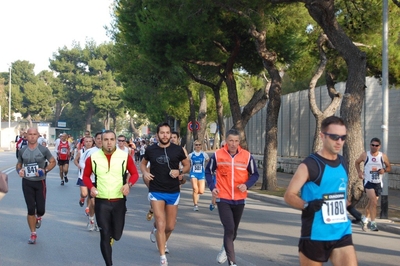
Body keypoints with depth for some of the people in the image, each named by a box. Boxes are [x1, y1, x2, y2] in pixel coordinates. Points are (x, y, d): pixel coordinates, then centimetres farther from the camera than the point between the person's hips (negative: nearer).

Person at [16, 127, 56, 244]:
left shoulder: (43, 150, -5)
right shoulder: (22, 151, 2)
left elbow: (53, 162, 2)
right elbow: (19, 164, 15)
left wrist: (45, 170, -16)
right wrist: (19, 171, -8)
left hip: (40, 182, -1)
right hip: (27, 182, 1)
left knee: (41, 209, -2)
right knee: (30, 209, 0)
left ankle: (38, 217, 37)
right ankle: (33, 234, 12)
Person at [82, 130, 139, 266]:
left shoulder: (125, 156, -6)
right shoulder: (93, 158, -5)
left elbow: (135, 174, 5)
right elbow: (86, 176, 9)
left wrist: (129, 184, -14)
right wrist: (91, 187, -10)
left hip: (119, 201, 1)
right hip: (101, 201, -1)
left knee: (117, 235, 11)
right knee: (104, 235, -1)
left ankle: (111, 235, 49)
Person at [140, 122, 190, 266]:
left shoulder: (177, 149, -4)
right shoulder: (150, 150, -4)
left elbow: (187, 165, 8)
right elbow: (143, 163, 15)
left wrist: (179, 172, -13)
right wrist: (145, 172, -6)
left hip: (173, 192, 2)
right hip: (156, 192, -2)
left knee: (170, 226, 12)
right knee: (161, 225, -9)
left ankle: (163, 241, 47)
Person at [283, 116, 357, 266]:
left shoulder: (343, 163, 9)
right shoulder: (309, 165, -12)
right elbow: (289, 195, -11)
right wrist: (307, 206, -27)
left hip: (342, 233, 5)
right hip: (315, 235, -5)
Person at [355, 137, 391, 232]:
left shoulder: (383, 156, 1)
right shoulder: (365, 155, -3)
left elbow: (389, 168, 10)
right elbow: (357, 162, 13)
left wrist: (384, 170, -12)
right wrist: (359, 172, -4)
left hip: (378, 183, 3)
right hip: (368, 182, -3)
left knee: (371, 203, 15)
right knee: (374, 202, -19)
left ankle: (365, 219, 36)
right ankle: (373, 223, -14)